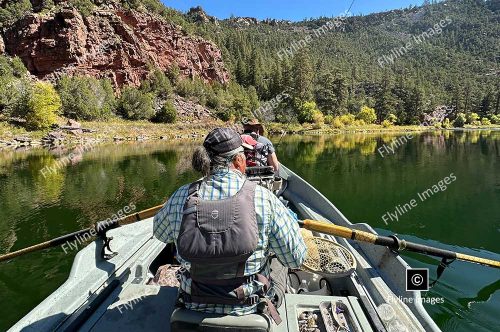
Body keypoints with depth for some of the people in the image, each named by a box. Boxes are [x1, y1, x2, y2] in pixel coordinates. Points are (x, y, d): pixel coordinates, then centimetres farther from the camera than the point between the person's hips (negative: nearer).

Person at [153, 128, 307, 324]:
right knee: (279, 263, 29)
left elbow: (160, 233, 5)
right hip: (250, 307, -1)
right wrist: (290, 220, 4)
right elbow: (296, 258, -15)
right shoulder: (264, 199, -24)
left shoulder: (181, 197, -17)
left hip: (195, 303, 2)